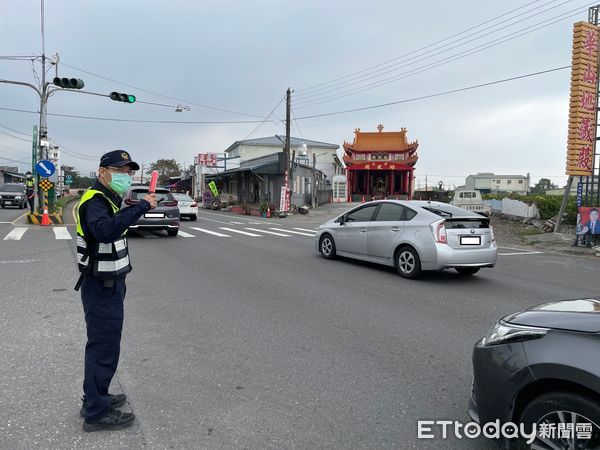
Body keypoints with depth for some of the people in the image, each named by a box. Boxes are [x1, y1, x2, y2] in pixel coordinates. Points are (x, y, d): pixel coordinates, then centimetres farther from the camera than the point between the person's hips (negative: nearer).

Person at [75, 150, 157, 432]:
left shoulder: (108, 199, 13)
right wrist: (141, 207, -40)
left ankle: (96, 398, 36)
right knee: (104, 347, -1)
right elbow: (104, 230, -41)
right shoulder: (95, 200, -19)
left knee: (102, 343, 20)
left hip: (109, 284, 10)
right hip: (101, 287, -10)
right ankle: (97, 413, 13)